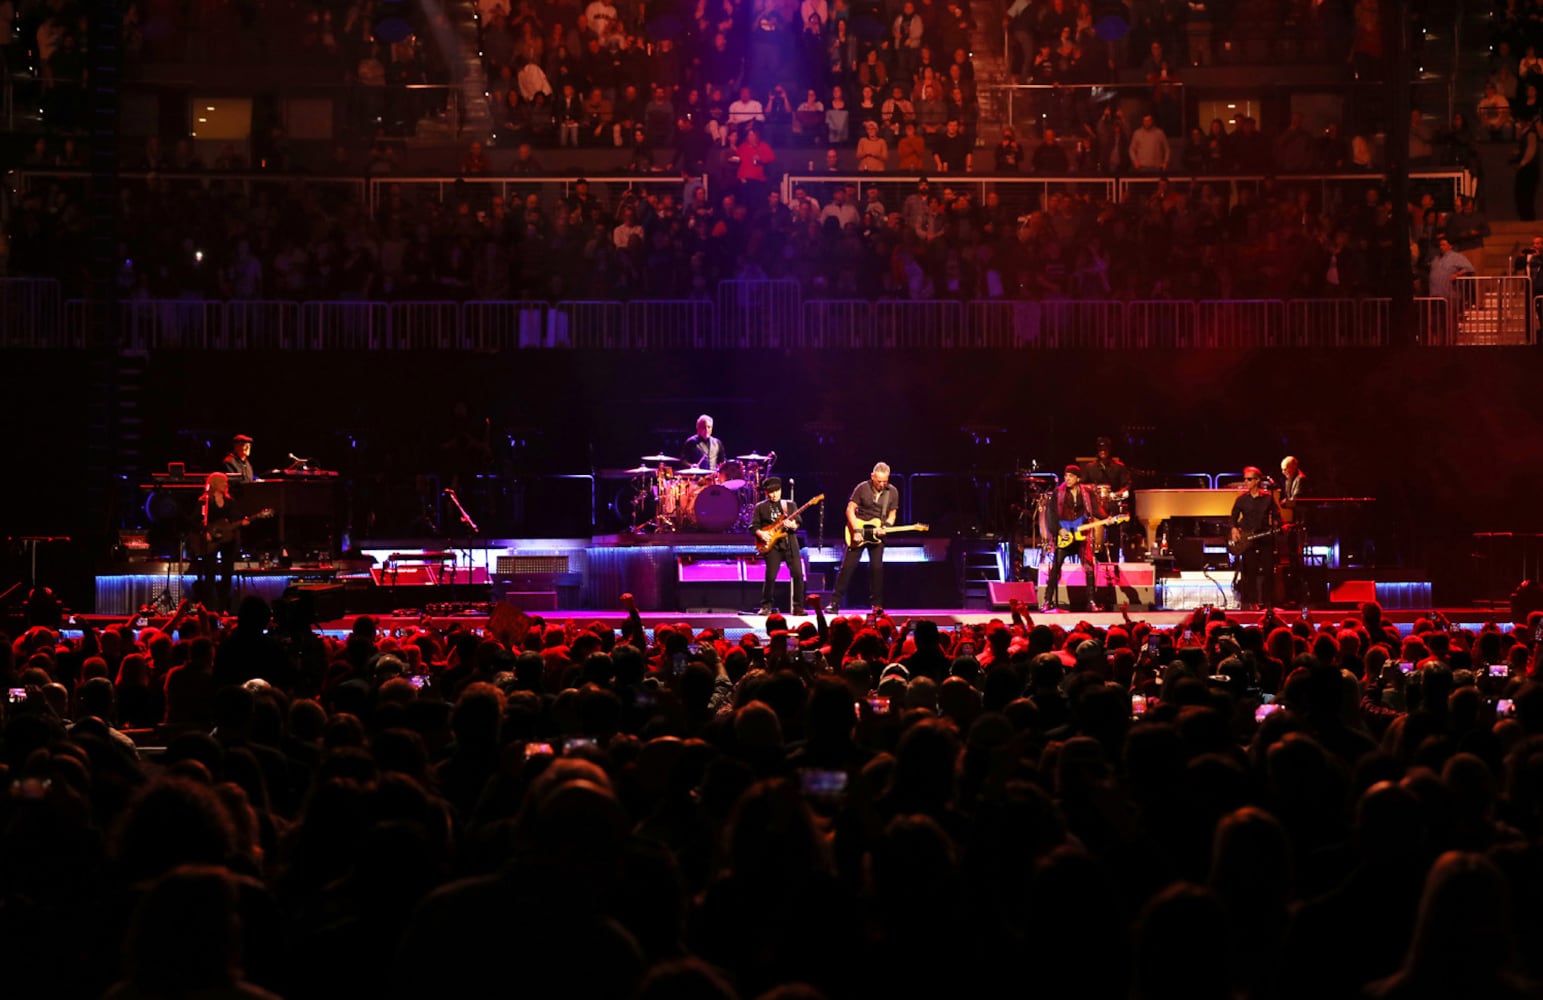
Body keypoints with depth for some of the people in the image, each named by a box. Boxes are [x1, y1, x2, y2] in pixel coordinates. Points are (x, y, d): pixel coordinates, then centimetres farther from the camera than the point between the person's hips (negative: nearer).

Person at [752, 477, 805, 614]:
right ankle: (766, 606, 5)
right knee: (770, 576, -11)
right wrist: (760, 533, -14)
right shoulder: (760, 507, 9)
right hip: (772, 544, -2)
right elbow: (753, 526, 6)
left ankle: (798, 606, 1)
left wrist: (793, 526, -13)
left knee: (798, 574, -8)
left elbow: (798, 523, 9)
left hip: (790, 543, 2)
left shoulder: (790, 505, 14)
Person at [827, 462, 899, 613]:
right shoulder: (862, 488, -9)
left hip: (877, 534, 2)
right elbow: (850, 509, -8)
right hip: (858, 532, -2)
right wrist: (857, 530, -17)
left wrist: (885, 527, -16)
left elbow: (892, 514, 4)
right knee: (848, 565, -4)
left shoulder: (893, 492, -2)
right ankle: (835, 602, -2)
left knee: (877, 567, -5)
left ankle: (877, 604, 4)